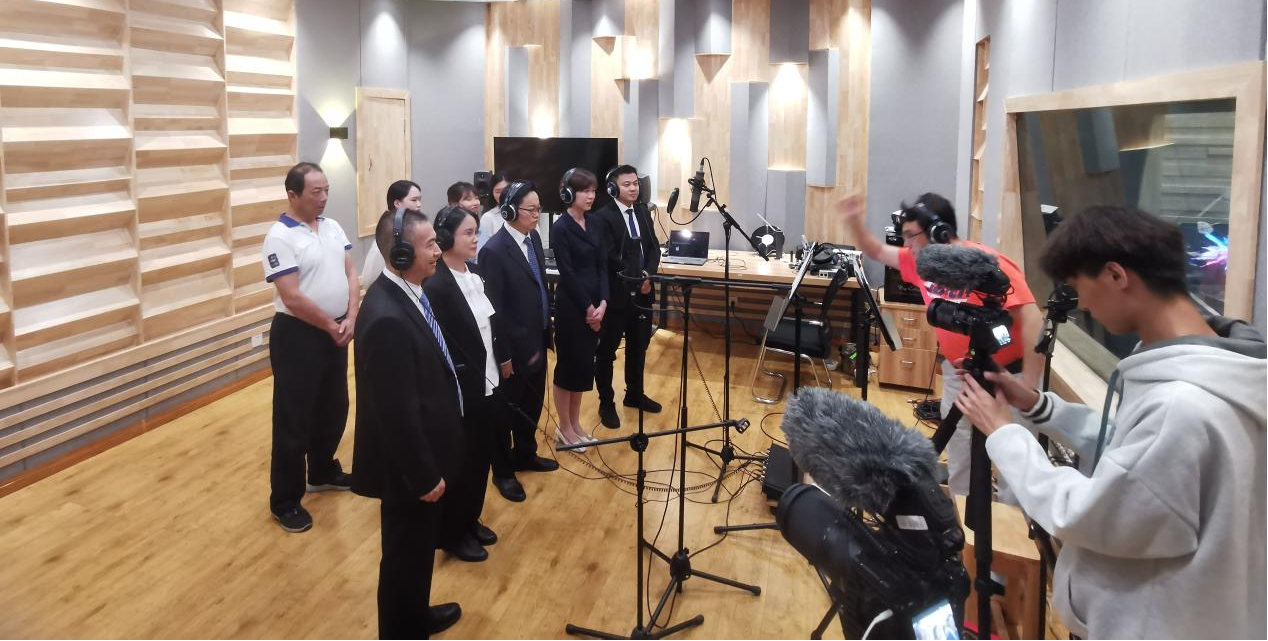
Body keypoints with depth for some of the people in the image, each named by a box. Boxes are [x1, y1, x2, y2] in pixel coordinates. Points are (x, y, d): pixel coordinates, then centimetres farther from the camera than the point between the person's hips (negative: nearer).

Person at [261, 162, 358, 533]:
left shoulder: (333, 227, 6)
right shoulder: (280, 237, -16)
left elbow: (350, 273, 5)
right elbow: (292, 298, -20)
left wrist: (350, 319, -9)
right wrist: (332, 327, -12)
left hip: (336, 332, 7)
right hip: (298, 336, -7)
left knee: (333, 408, 19)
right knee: (294, 419, 1)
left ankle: (323, 472, 40)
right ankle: (285, 501, 14)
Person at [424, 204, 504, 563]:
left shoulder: (474, 274, 4)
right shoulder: (435, 285, -22)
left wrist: (501, 363, 11)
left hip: (488, 385, 8)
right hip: (461, 392, -8)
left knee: (481, 457, 20)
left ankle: (470, 521, 40)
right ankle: (452, 534, 29)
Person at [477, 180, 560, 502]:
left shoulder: (533, 238, 2)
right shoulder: (494, 250, -21)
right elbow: (493, 308, -19)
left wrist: (547, 328, 11)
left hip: (537, 341, 7)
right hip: (513, 346, -7)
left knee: (533, 403, 21)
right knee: (507, 408, 10)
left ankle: (525, 454, 42)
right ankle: (503, 471, 27)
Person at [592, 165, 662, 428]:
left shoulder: (643, 211, 9)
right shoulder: (603, 216, -14)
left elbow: (654, 248, 5)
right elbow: (610, 258, -18)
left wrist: (648, 276, -11)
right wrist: (637, 281, -17)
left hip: (642, 292, 7)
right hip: (616, 295, -7)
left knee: (639, 347, 19)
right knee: (606, 351, 6)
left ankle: (634, 394, 36)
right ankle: (606, 403, 18)